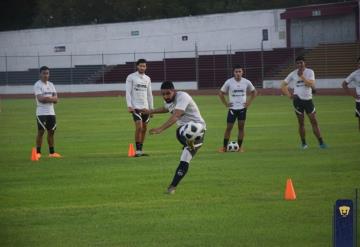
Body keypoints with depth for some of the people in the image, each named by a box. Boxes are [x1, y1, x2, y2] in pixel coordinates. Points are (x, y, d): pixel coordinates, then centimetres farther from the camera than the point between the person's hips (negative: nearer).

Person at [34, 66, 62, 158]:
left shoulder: (51, 85, 14)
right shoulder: (37, 85, -7)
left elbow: (56, 99, 4)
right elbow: (40, 99, -20)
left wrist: (46, 98, -14)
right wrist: (51, 98, -9)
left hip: (51, 112, 7)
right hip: (41, 112, -7)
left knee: (51, 132, 8)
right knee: (41, 132, -7)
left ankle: (52, 152, 13)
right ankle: (38, 152, -3)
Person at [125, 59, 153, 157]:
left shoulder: (147, 79, 14)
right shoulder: (131, 77, -2)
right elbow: (128, 92, -6)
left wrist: (151, 108, 14)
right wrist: (129, 106, -15)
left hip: (145, 107, 6)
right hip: (135, 107, -6)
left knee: (144, 128, 5)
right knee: (139, 127, -16)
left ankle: (140, 150, 13)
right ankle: (138, 150, -11)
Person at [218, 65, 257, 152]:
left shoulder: (246, 82, -1)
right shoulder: (229, 82, -6)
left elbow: (254, 92, 14)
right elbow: (221, 93, 4)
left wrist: (249, 102, 4)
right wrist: (226, 104, -2)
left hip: (242, 108, 1)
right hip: (232, 108, -1)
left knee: (241, 127, -1)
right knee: (229, 127, -1)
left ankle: (240, 147, 7)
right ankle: (224, 147, 7)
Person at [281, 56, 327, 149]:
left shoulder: (310, 72, -1)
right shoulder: (293, 74, 2)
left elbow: (311, 85, -16)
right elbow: (283, 85, 9)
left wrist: (302, 76, -20)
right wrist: (289, 95, -2)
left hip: (308, 99, 0)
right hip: (298, 100, 0)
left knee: (314, 121, -2)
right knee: (301, 123, 4)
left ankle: (321, 142, 1)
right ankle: (303, 143, 13)